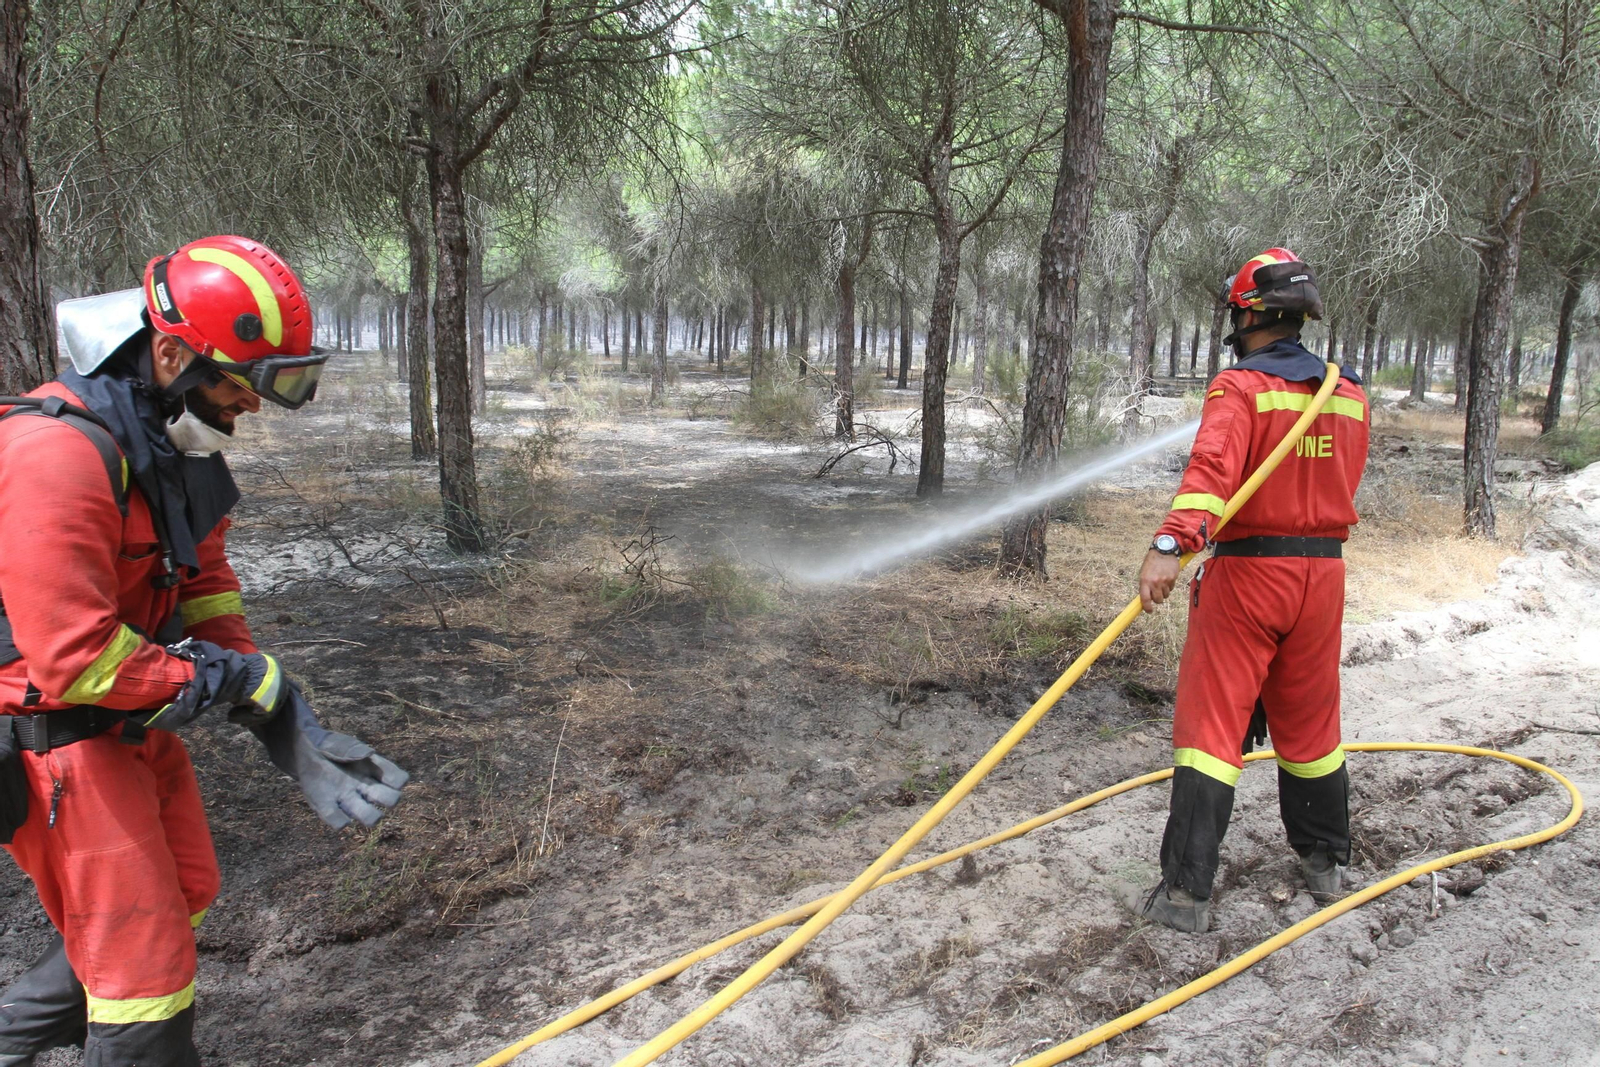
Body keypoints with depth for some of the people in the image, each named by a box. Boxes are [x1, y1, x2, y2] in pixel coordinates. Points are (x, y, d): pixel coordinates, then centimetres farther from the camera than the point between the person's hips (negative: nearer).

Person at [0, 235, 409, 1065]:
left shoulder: (180, 445, 3)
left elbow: (209, 595, 5)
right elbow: (73, 659, -31)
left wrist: (286, 728, -4)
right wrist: (220, 678, -17)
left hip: (136, 721, 9)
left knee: (183, 894, 22)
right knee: (144, 957, 1)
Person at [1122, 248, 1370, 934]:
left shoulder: (1240, 388, -11)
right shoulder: (1349, 394, 9)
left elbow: (1213, 465, -30)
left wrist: (1171, 543, -41)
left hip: (1246, 571, -6)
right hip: (1323, 571, 6)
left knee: (1211, 727, -4)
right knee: (1311, 723, 20)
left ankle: (1185, 893, -4)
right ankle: (1326, 863, 35)